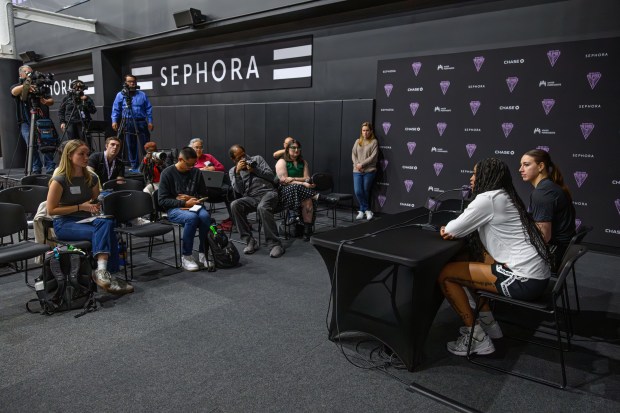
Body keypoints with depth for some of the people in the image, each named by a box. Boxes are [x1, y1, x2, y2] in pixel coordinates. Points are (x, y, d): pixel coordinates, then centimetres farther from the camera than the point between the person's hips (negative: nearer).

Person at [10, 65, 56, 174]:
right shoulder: (17, 87, 13)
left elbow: (51, 101, 10)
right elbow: (14, 91, -12)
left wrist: (46, 102, -14)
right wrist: (25, 86, -32)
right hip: (26, 122, 0)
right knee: (31, 146, -5)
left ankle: (50, 168, -9)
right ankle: (36, 169, -2)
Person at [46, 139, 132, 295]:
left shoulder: (91, 178, 10)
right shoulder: (59, 180, -8)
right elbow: (51, 210, -9)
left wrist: (95, 207, 0)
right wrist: (80, 207, -14)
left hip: (86, 219, 5)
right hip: (64, 224, -5)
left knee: (106, 223, -31)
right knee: (103, 232, -31)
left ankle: (102, 272, -38)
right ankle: (104, 272, -34)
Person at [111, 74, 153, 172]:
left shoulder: (142, 95, 9)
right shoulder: (120, 95, 7)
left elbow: (148, 109, 7)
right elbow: (116, 109, 5)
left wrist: (150, 121, 0)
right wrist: (114, 121, -6)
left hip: (141, 122, 0)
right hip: (128, 123, 0)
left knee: (146, 144, -1)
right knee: (131, 146, 5)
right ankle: (134, 166, 14)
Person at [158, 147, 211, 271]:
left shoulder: (196, 172, 8)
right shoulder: (167, 173, -4)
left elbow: (203, 194, 18)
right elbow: (162, 200, -7)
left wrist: (192, 199, -3)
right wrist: (184, 203, -15)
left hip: (193, 205, 3)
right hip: (174, 209, -3)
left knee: (205, 216, -32)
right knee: (192, 217, -36)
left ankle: (203, 253, -17)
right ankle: (186, 257, -22)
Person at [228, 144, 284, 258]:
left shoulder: (257, 159, 17)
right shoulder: (233, 171, 19)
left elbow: (271, 176, 7)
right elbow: (239, 190, 3)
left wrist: (255, 170, -4)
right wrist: (237, 172, -6)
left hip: (268, 192, -2)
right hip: (251, 198, 2)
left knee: (262, 207, -37)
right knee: (234, 205, -29)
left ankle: (275, 244, -31)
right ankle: (250, 241, -23)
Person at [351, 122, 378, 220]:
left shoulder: (374, 142, 0)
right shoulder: (358, 141, 13)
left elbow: (373, 156, -8)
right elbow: (353, 154, 8)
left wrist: (362, 164, -13)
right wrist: (357, 164, -8)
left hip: (369, 171, -3)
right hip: (357, 171, 3)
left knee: (366, 191, 4)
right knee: (358, 192, -6)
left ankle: (362, 210, 18)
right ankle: (367, 210, 8)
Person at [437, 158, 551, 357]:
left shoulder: (488, 198, -13)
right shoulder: (503, 196, 15)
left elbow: (451, 230, -9)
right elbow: (466, 226, 21)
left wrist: (447, 228, 13)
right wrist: (453, 228, 2)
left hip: (524, 279, -10)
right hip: (536, 273, 10)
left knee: (445, 273, -5)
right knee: (472, 261, 27)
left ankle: (476, 337, 4)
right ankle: (487, 322, 28)